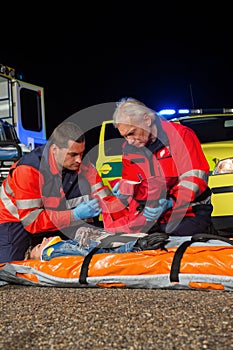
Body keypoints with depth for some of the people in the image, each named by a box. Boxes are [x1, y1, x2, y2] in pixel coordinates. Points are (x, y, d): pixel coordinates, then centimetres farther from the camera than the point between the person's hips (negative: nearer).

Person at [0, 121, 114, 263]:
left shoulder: (82, 163, -13)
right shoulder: (28, 170, -29)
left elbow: (100, 194, -9)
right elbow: (31, 220, -29)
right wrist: (74, 215, -37)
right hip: (17, 222, -5)